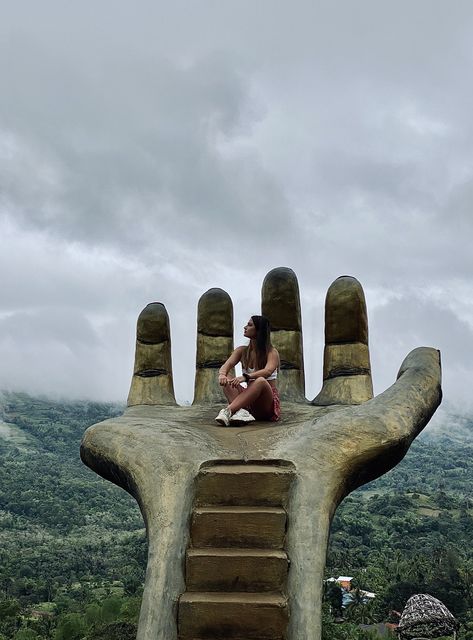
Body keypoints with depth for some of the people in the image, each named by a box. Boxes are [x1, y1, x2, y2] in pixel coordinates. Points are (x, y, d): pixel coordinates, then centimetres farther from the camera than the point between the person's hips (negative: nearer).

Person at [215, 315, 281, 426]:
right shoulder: (242, 351, 10)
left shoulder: (272, 352, -5)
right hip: (249, 402, 4)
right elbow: (226, 365, -8)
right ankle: (242, 411, -44)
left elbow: (268, 371, -26)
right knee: (226, 379, -18)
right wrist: (222, 374, -33)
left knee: (261, 381, -35)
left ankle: (228, 411, -50)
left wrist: (245, 377, -44)